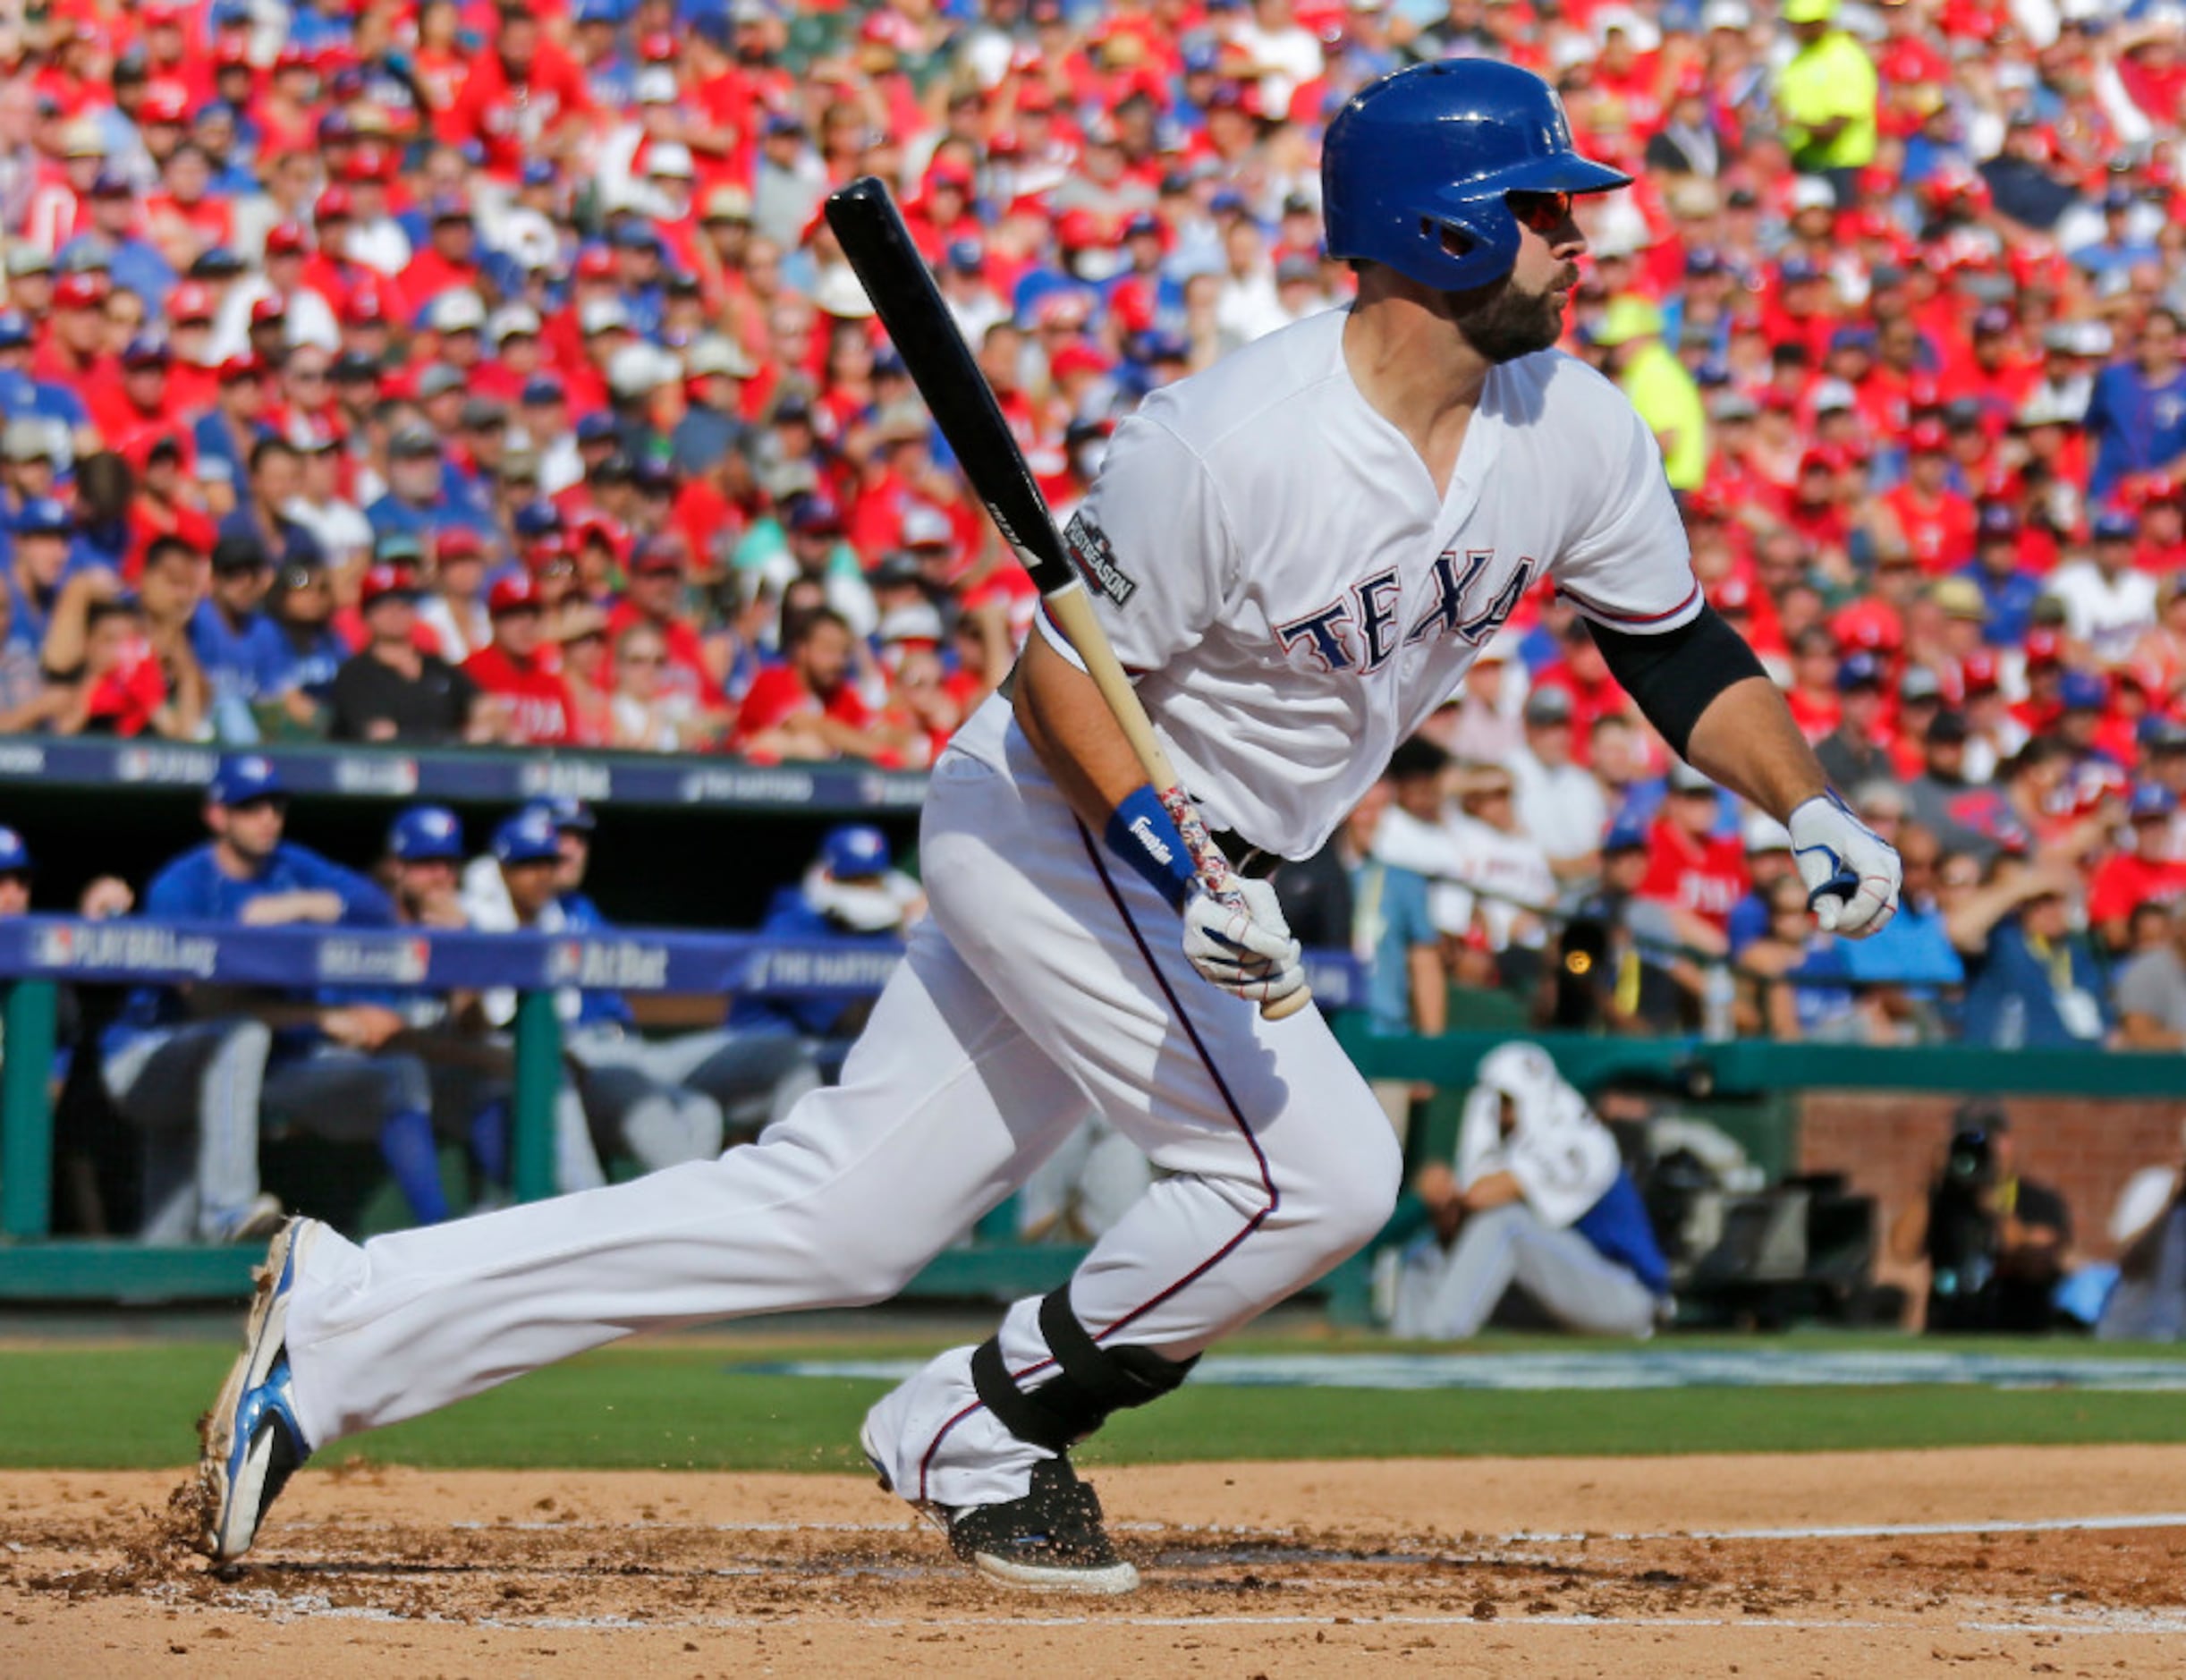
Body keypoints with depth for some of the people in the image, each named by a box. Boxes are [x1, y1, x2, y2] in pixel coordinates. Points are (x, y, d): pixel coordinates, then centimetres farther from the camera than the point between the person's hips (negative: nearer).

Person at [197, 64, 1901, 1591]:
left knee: (834, 1216, 5)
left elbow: (1675, 639, 11)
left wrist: (1810, 812, -1)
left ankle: (343, 1321, 7)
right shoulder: (1232, 443, -26)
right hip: (1053, 823, -7)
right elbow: (1060, 669, -19)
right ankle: (982, 1431, 3)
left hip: (1194, 866, 7)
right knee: (1312, 1169, -18)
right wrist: (1185, 872, -32)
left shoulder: (1576, 434, -4)